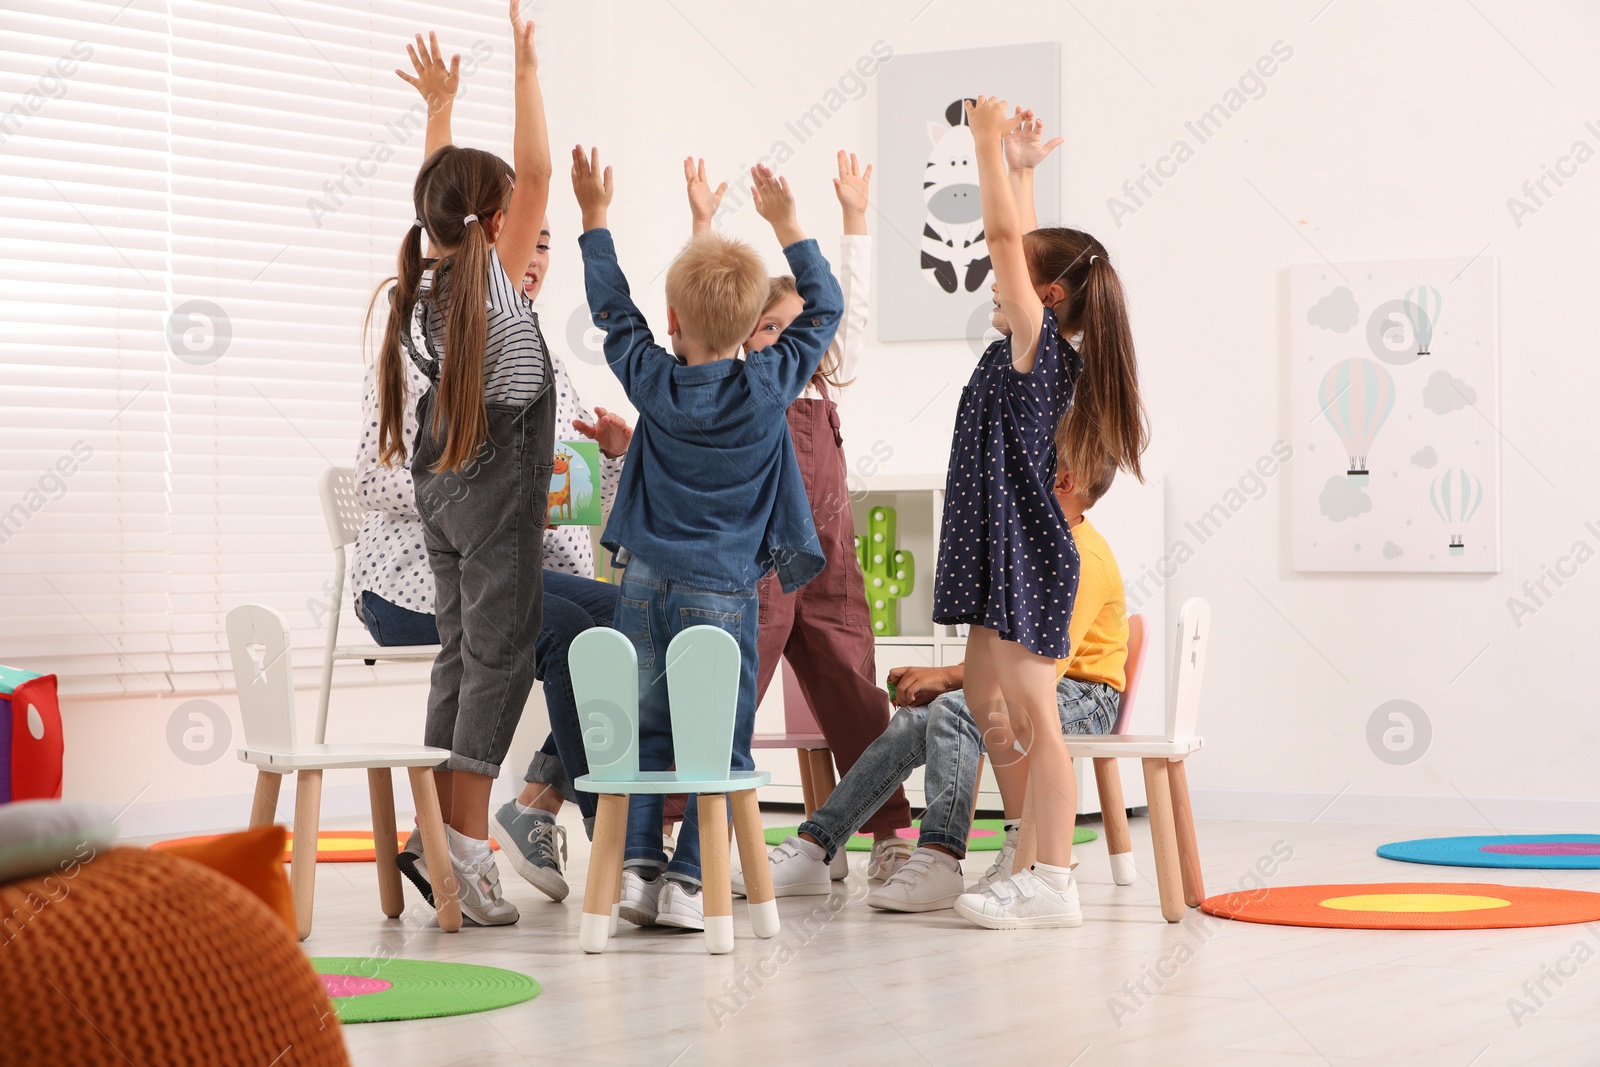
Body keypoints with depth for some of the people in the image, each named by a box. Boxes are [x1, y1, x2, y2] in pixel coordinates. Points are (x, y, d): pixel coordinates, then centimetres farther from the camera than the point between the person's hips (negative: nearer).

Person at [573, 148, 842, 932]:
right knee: (718, 742, 1)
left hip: (645, 580, 2)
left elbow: (613, 310, 13)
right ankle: (688, 878, -4)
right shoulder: (769, 387, -8)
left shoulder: (653, 380, -3)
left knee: (644, 732, 11)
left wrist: (595, 218, 23)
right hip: (721, 591, -2)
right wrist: (786, 225, 12)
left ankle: (636, 861, 5)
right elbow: (824, 308, 5)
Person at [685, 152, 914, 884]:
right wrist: (702, 225, -10)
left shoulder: (824, 385, 13)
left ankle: (891, 832, 9)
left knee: (856, 704, 5)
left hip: (828, 573, 4)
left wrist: (854, 218, 15)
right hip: (754, 575, -4)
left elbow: (851, 306, 16)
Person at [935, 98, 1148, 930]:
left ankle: (1052, 885, -8)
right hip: (1004, 552, 10)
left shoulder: (1039, 341, -12)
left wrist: (991, 144, -13)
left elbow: (1005, 237, -18)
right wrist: (1016, 163, 24)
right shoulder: (1033, 350, 11)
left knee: (1030, 717, -9)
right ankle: (1033, 862, 19)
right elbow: (1020, 245, 22)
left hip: (1025, 553, -10)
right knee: (985, 708, 14)